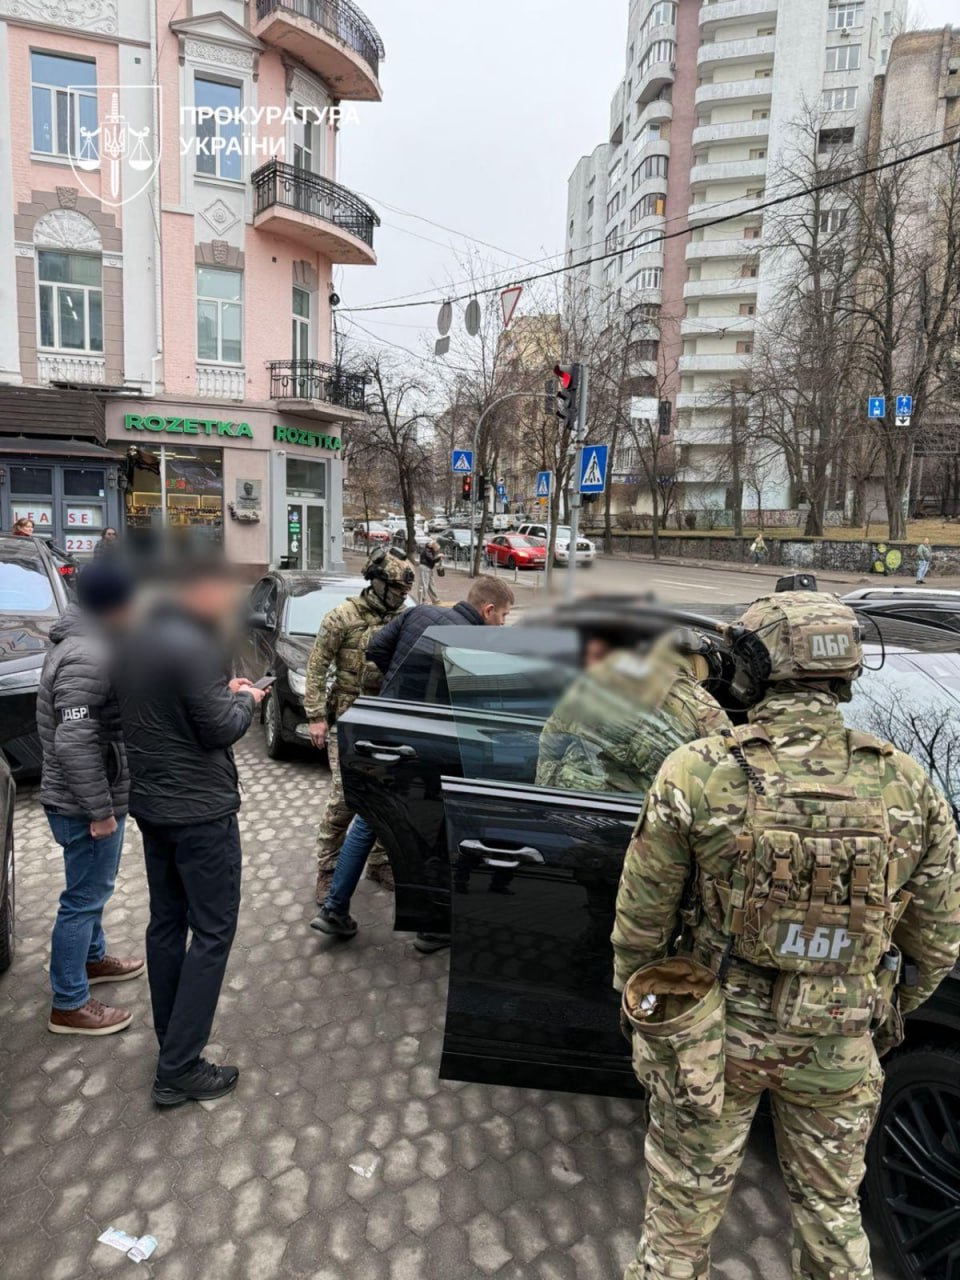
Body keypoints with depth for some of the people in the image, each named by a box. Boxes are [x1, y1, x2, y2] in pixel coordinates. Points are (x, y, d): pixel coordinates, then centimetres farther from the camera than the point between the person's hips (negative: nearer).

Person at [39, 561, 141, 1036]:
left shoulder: (85, 640, 7)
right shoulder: (87, 656, -27)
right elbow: (74, 742, -30)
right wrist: (100, 810, -24)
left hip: (84, 798, 10)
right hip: (84, 804, -10)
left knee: (91, 889, 25)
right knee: (84, 898, 3)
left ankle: (93, 958, 44)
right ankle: (69, 1006, 17)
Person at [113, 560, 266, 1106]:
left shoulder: (135, 641, 6)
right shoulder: (193, 646, -22)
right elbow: (220, 730, -21)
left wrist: (222, 690, 9)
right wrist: (245, 698, -2)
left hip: (151, 805, 9)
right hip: (200, 810, -9)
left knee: (166, 923, 18)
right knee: (212, 933, 2)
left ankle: (171, 1036, 33)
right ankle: (178, 1070, 7)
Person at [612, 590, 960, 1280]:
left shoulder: (695, 775, -22)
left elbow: (641, 919, -13)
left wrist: (635, 1010, 6)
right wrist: (883, 1019, 17)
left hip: (716, 1035, -2)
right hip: (840, 1049, 3)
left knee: (684, 1208, 21)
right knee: (833, 1211, 27)